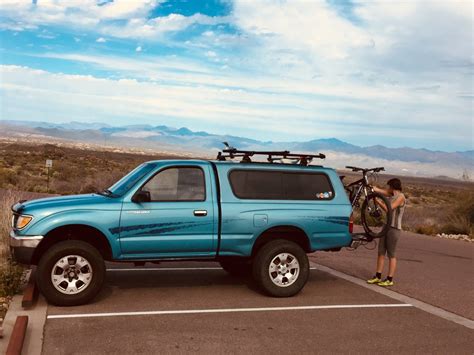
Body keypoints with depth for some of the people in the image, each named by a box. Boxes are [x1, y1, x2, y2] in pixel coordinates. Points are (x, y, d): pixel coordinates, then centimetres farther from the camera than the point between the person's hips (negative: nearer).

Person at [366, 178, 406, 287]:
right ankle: (378, 277, 14)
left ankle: (390, 280, 6)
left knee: (391, 255, -1)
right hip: (387, 226, 8)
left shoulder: (401, 197, -11)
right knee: (381, 252, 8)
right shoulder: (392, 195, 13)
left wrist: (378, 201, -10)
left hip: (394, 228, -8)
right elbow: (378, 190, 12)